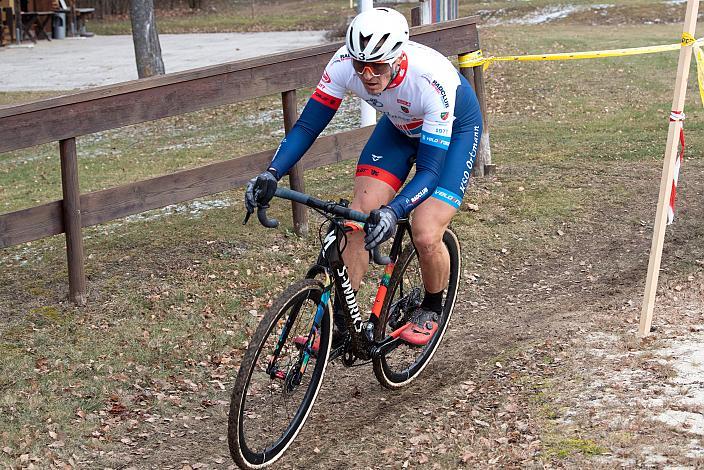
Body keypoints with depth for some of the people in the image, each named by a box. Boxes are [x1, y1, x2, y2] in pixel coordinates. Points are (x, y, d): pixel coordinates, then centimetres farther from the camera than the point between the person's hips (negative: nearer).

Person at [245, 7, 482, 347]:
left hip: (455, 129, -4)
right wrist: (272, 173, -38)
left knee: (426, 237, -17)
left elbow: (431, 169, -39)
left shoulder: (433, 79, -41)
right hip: (401, 124, 4)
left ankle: (431, 308, 14)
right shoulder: (344, 64, -30)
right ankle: (339, 318, 1)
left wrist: (394, 210, -56)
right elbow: (308, 125, -22)